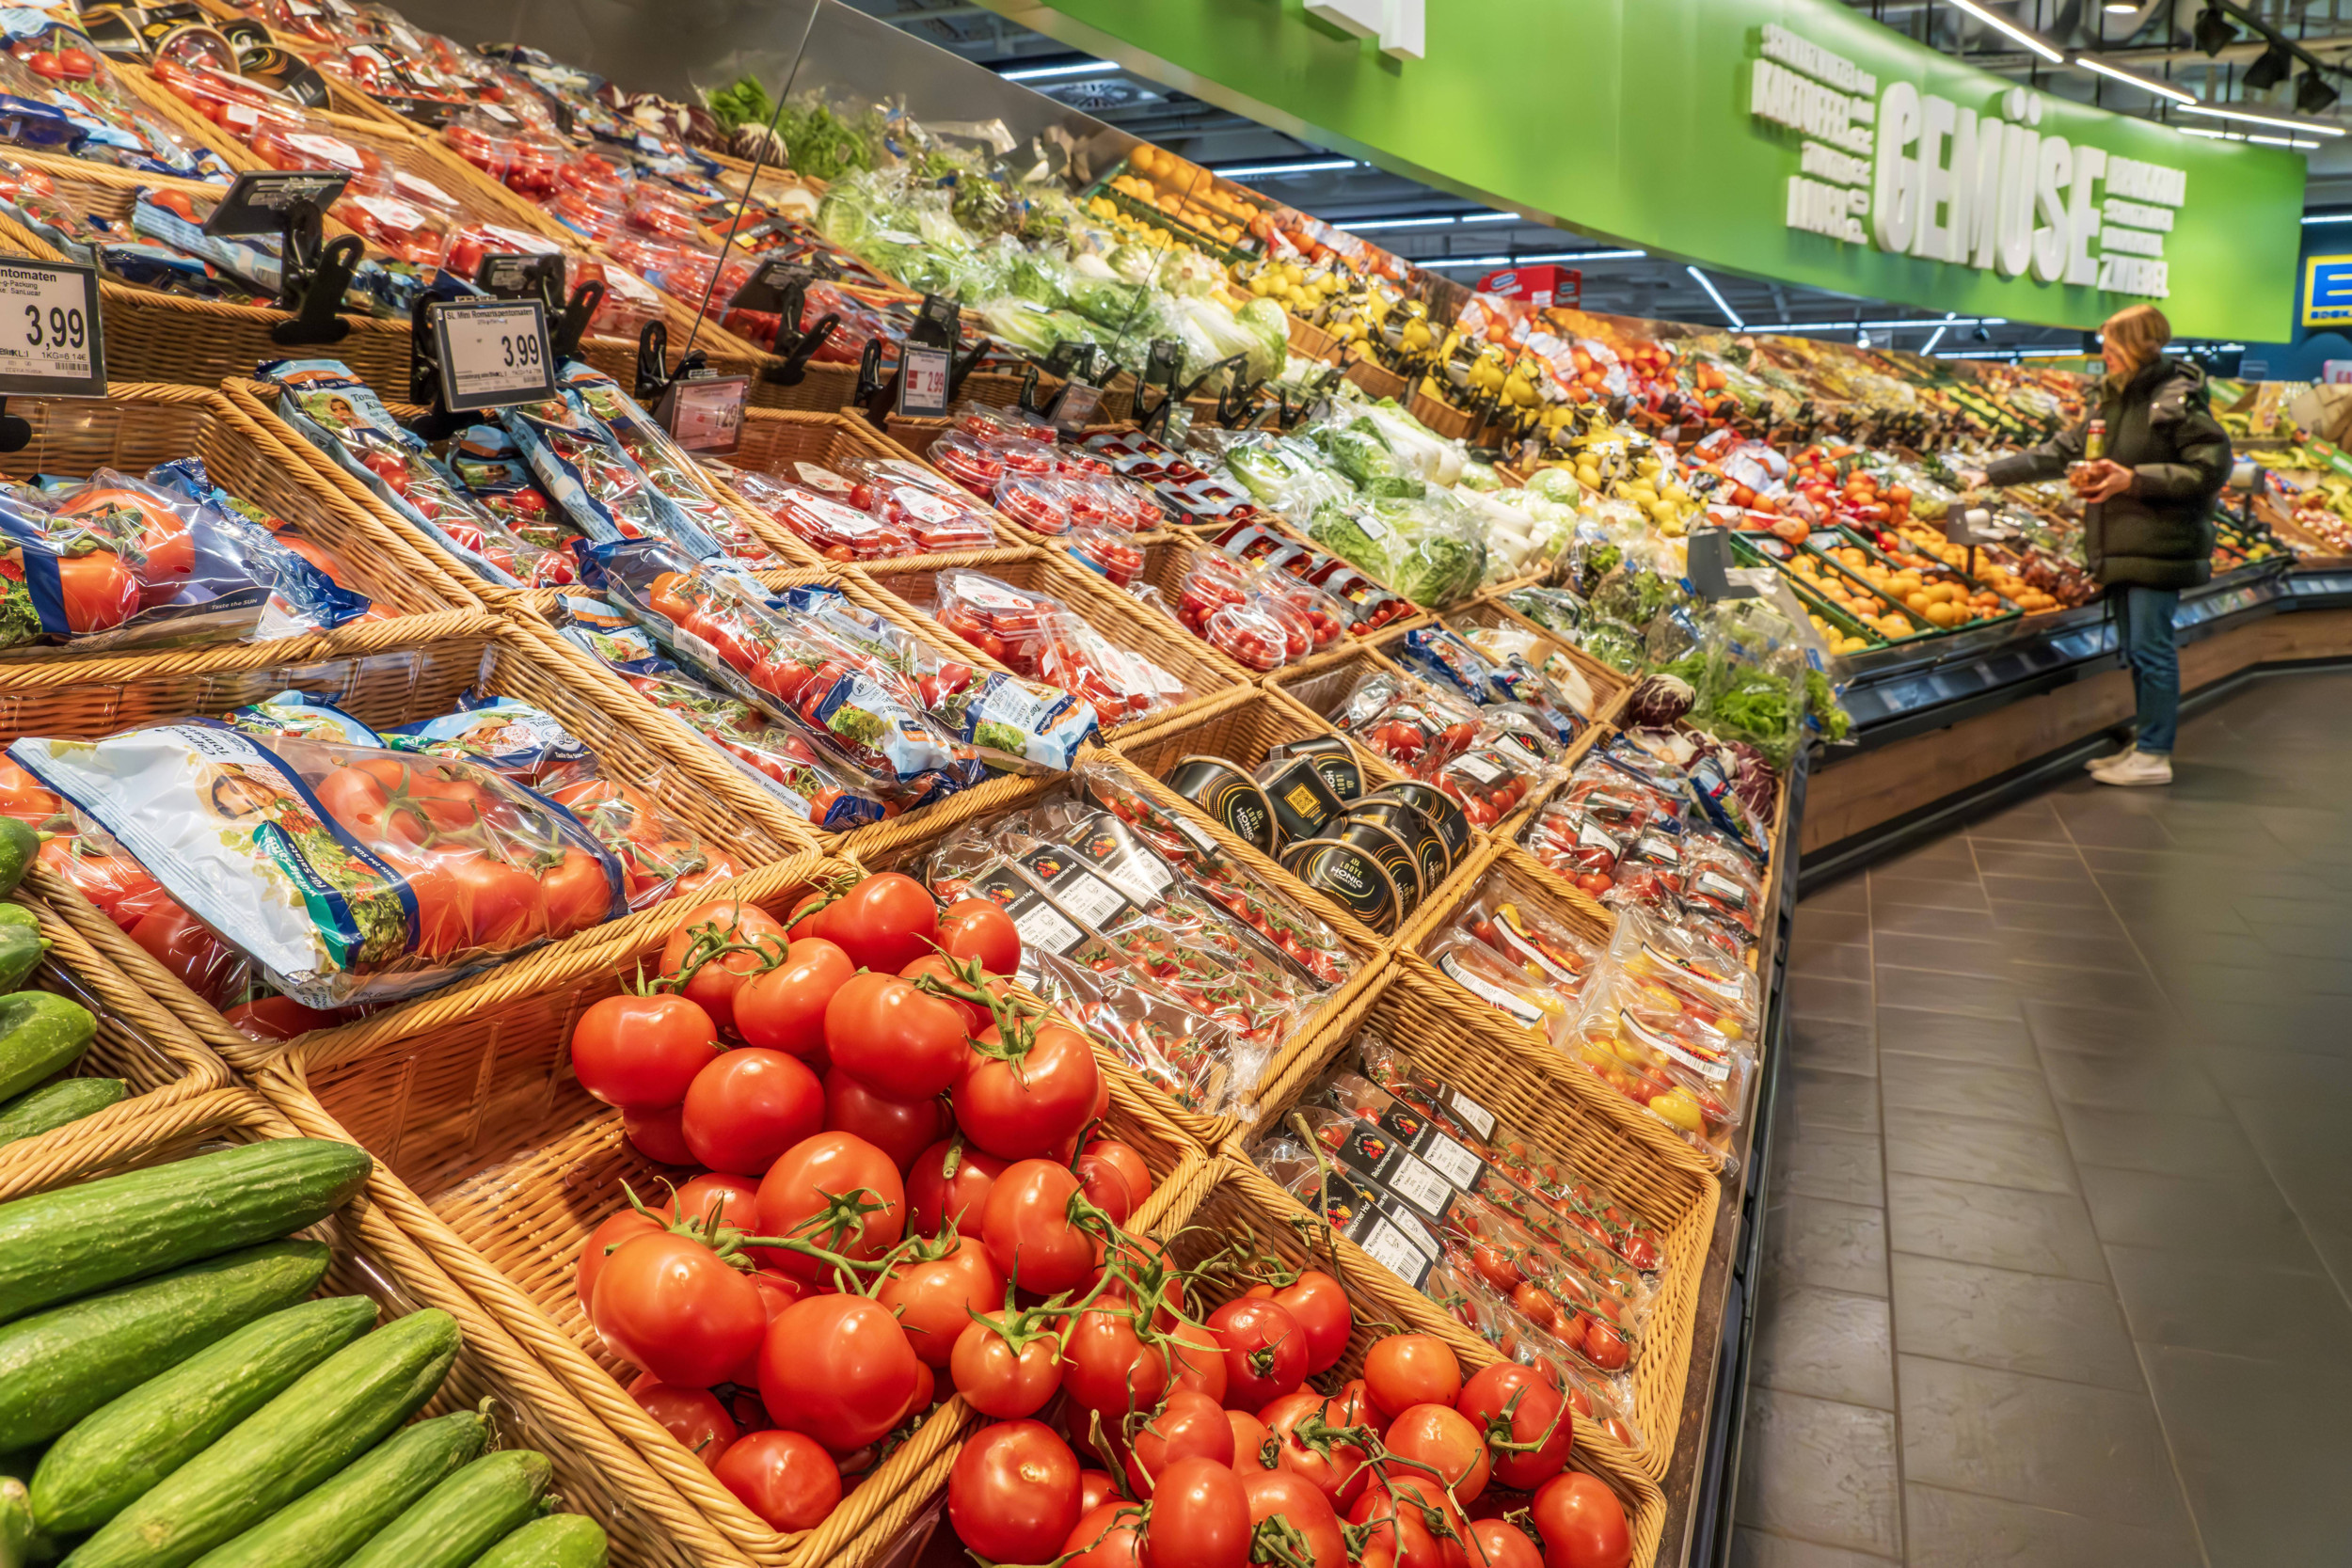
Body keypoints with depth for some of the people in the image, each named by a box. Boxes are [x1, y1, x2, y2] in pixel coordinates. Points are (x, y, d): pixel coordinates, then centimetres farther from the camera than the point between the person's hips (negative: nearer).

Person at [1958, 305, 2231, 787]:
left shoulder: (2179, 400, -11)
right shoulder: (2112, 400, 14)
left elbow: (2210, 469, -15)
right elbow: (2060, 452, 18)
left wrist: (2135, 479, -19)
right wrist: (1991, 474, 13)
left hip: (2157, 547, -8)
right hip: (2120, 545, 8)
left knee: (2151, 648, -4)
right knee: (2136, 649, 13)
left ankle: (2155, 755, 3)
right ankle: (2147, 743, 23)